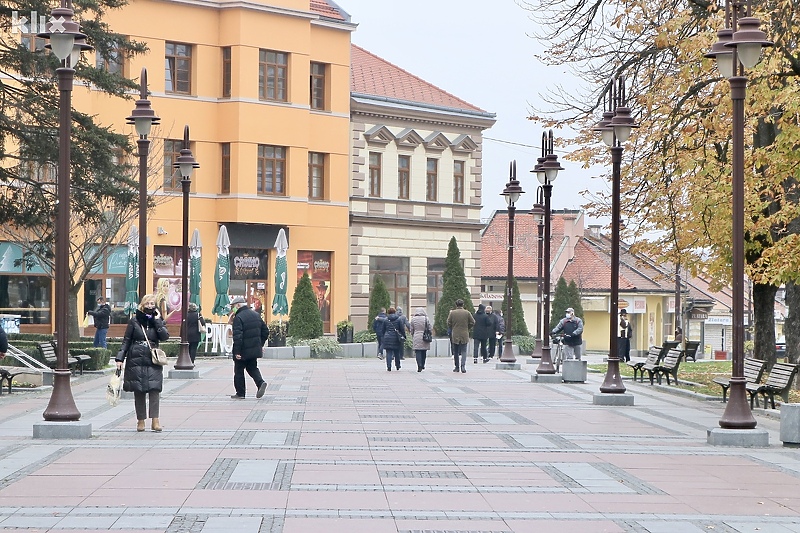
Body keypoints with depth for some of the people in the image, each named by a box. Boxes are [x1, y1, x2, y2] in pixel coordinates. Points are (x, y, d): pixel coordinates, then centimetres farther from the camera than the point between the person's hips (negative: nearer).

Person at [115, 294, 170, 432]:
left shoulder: (158, 321, 9)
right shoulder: (134, 321, 5)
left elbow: (165, 336, -7)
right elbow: (126, 340, 6)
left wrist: (157, 321, -10)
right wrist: (120, 358, 0)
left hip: (153, 361, 0)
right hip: (136, 360, 0)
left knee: (154, 389, -11)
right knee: (138, 391, 2)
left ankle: (155, 420, -13)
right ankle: (140, 420, 10)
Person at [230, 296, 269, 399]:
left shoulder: (238, 318, -16)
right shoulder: (256, 315, 8)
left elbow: (237, 336, -23)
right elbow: (265, 332, 12)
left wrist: (237, 351, -20)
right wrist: (260, 344, 19)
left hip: (243, 351, -7)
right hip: (255, 350, 7)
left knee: (239, 371, 7)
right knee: (252, 368, 20)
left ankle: (240, 393, 12)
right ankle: (261, 382, -5)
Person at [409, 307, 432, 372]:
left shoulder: (413, 319, 0)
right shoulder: (426, 319, -3)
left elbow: (411, 330, 5)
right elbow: (430, 328, -1)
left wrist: (412, 335, 22)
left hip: (416, 338, -1)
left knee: (418, 352, -2)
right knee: (424, 352, 13)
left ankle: (419, 366, -14)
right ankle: (422, 365, 23)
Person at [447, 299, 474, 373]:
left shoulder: (452, 313, -4)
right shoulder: (467, 313, -3)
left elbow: (448, 323, -3)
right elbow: (472, 322, 0)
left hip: (455, 336, 0)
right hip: (464, 336, 0)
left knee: (455, 352, 11)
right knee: (463, 351, 1)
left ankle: (457, 367, 16)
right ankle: (463, 365, -19)